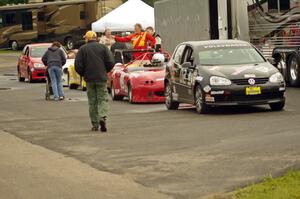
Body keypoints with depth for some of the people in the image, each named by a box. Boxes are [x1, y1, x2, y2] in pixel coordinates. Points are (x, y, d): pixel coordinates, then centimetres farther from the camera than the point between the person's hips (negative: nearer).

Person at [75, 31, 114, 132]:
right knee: (103, 99, 3)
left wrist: (83, 74, 13)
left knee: (92, 101, 7)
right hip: (101, 78, 0)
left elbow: (78, 66, -5)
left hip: (89, 78, 0)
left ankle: (95, 124, 7)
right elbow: (111, 62, -3)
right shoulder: (103, 47, 2)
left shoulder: (82, 49, 0)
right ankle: (102, 117, -21)